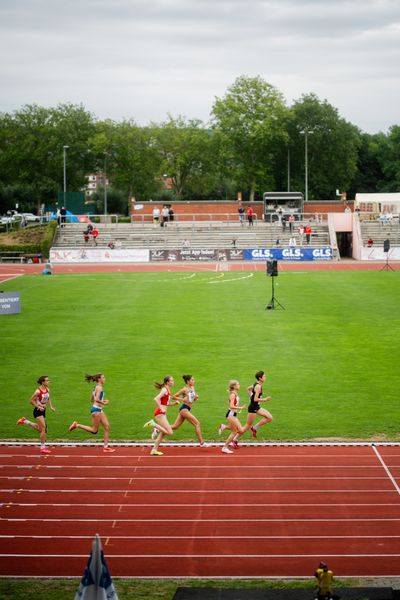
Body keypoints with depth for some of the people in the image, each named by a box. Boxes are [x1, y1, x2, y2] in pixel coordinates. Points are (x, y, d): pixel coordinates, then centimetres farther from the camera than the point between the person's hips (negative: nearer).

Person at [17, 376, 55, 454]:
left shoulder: (47, 390, 3)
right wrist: (38, 407, -19)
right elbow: (31, 401, -14)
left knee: (39, 428, 17)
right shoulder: (38, 391, -19)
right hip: (38, 411, -8)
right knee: (43, 428, -12)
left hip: (43, 411, 8)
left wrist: (51, 406, 6)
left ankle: (25, 421, 34)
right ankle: (43, 447, -5)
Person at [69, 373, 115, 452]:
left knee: (107, 427, 5)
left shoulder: (96, 387, 17)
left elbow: (92, 399, 22)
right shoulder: (99, 387, -13)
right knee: (94, 430, -4)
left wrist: (102, 401, 15)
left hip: (100, 410, 10)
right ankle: (77, 425, 3)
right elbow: (96, 399, -25)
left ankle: (105, 447, 6)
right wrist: (103, 403, -12)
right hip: (96, 409, -10)